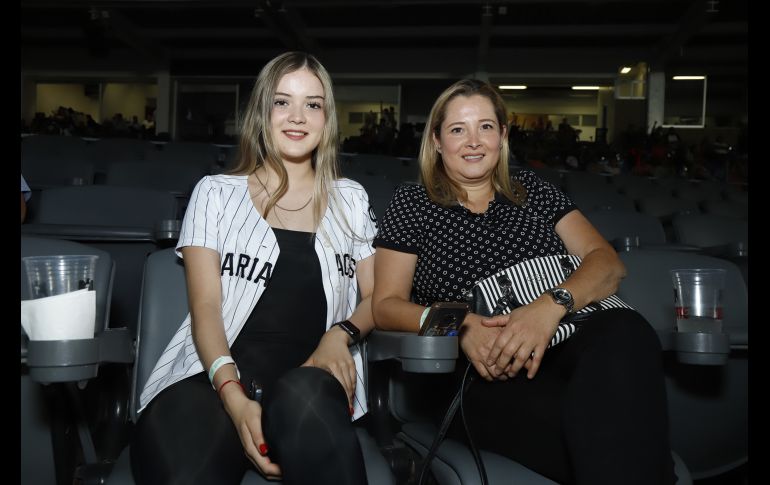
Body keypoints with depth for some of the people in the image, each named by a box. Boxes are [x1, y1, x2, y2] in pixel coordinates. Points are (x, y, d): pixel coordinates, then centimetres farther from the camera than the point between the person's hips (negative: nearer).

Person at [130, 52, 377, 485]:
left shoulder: (351, 199, 17)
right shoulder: (216, 193, 11)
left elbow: (377, 295, 18)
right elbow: (205, 307, 1)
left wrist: (341, 334, -6)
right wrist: (233, 396, -17)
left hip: (312, 380, 1)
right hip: (215, 375, 0)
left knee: (301, 397, -38)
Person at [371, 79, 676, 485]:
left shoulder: (533, 192, 17)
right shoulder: (412, 204, 11)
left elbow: (607, 262, 6)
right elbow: (386, 306, 6)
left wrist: (552, 305, -17)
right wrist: (458, 324, -15)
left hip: (566, 350, 4)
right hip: (478, 379, -3)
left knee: (624, 332, -33)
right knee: (594, 425, -36)